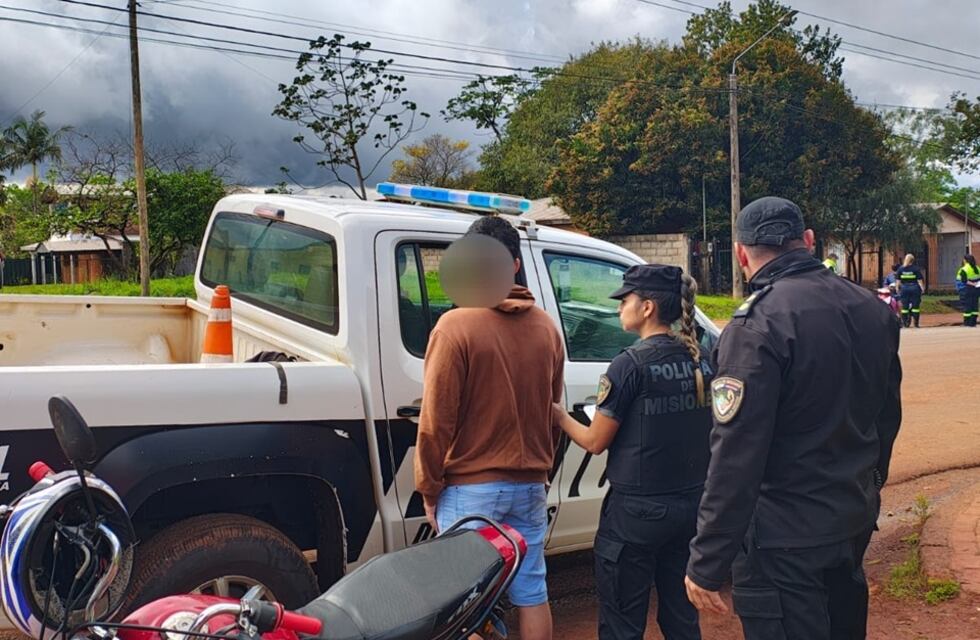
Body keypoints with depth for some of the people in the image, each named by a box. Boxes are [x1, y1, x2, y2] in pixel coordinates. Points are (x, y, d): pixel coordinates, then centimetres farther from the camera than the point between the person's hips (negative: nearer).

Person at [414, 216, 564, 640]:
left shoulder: (456, 325, -13)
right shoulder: (546, 327, 4)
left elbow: (436, 419, -13)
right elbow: (553, 410, 12)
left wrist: (429, 490, -3)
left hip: (471, 488, -5)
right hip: (530, 486, 6)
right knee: (532, 594, 13)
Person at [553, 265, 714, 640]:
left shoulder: (632, 364, -15)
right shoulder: (700, 359, 4)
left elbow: (595, 443, -8)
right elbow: (697, 431, 12)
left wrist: (560, 416, 8)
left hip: (638, 511, -6)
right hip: (689, 505, 7)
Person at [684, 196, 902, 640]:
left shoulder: (758, 325, -22)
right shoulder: (870, 309, 4)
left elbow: (736, 456, -24)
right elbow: (887, 417, 15)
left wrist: (707, 564, -18)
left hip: (786, 539, -8)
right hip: (855, 522, 8)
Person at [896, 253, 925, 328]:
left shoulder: (900, 269, 3)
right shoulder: (916, 269, -4)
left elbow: (898, 281, 3)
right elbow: (920, 280, -5)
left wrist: (898, 289, 8)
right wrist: (923, 288, 0)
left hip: (904, 288, 2)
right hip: (914, 288, -2)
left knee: (905, 306, 5)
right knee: (915, 306, 2)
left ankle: (905, 323, 5)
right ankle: (916, 323, 2)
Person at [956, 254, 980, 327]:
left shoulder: (964, 270, -13)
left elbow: (964, 281, -20)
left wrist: (972, 284, -17)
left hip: (967, 290, -6)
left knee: (967, 305, 0)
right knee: (974, 305, 11)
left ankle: (967, 322, 3)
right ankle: (973, 322, 12)